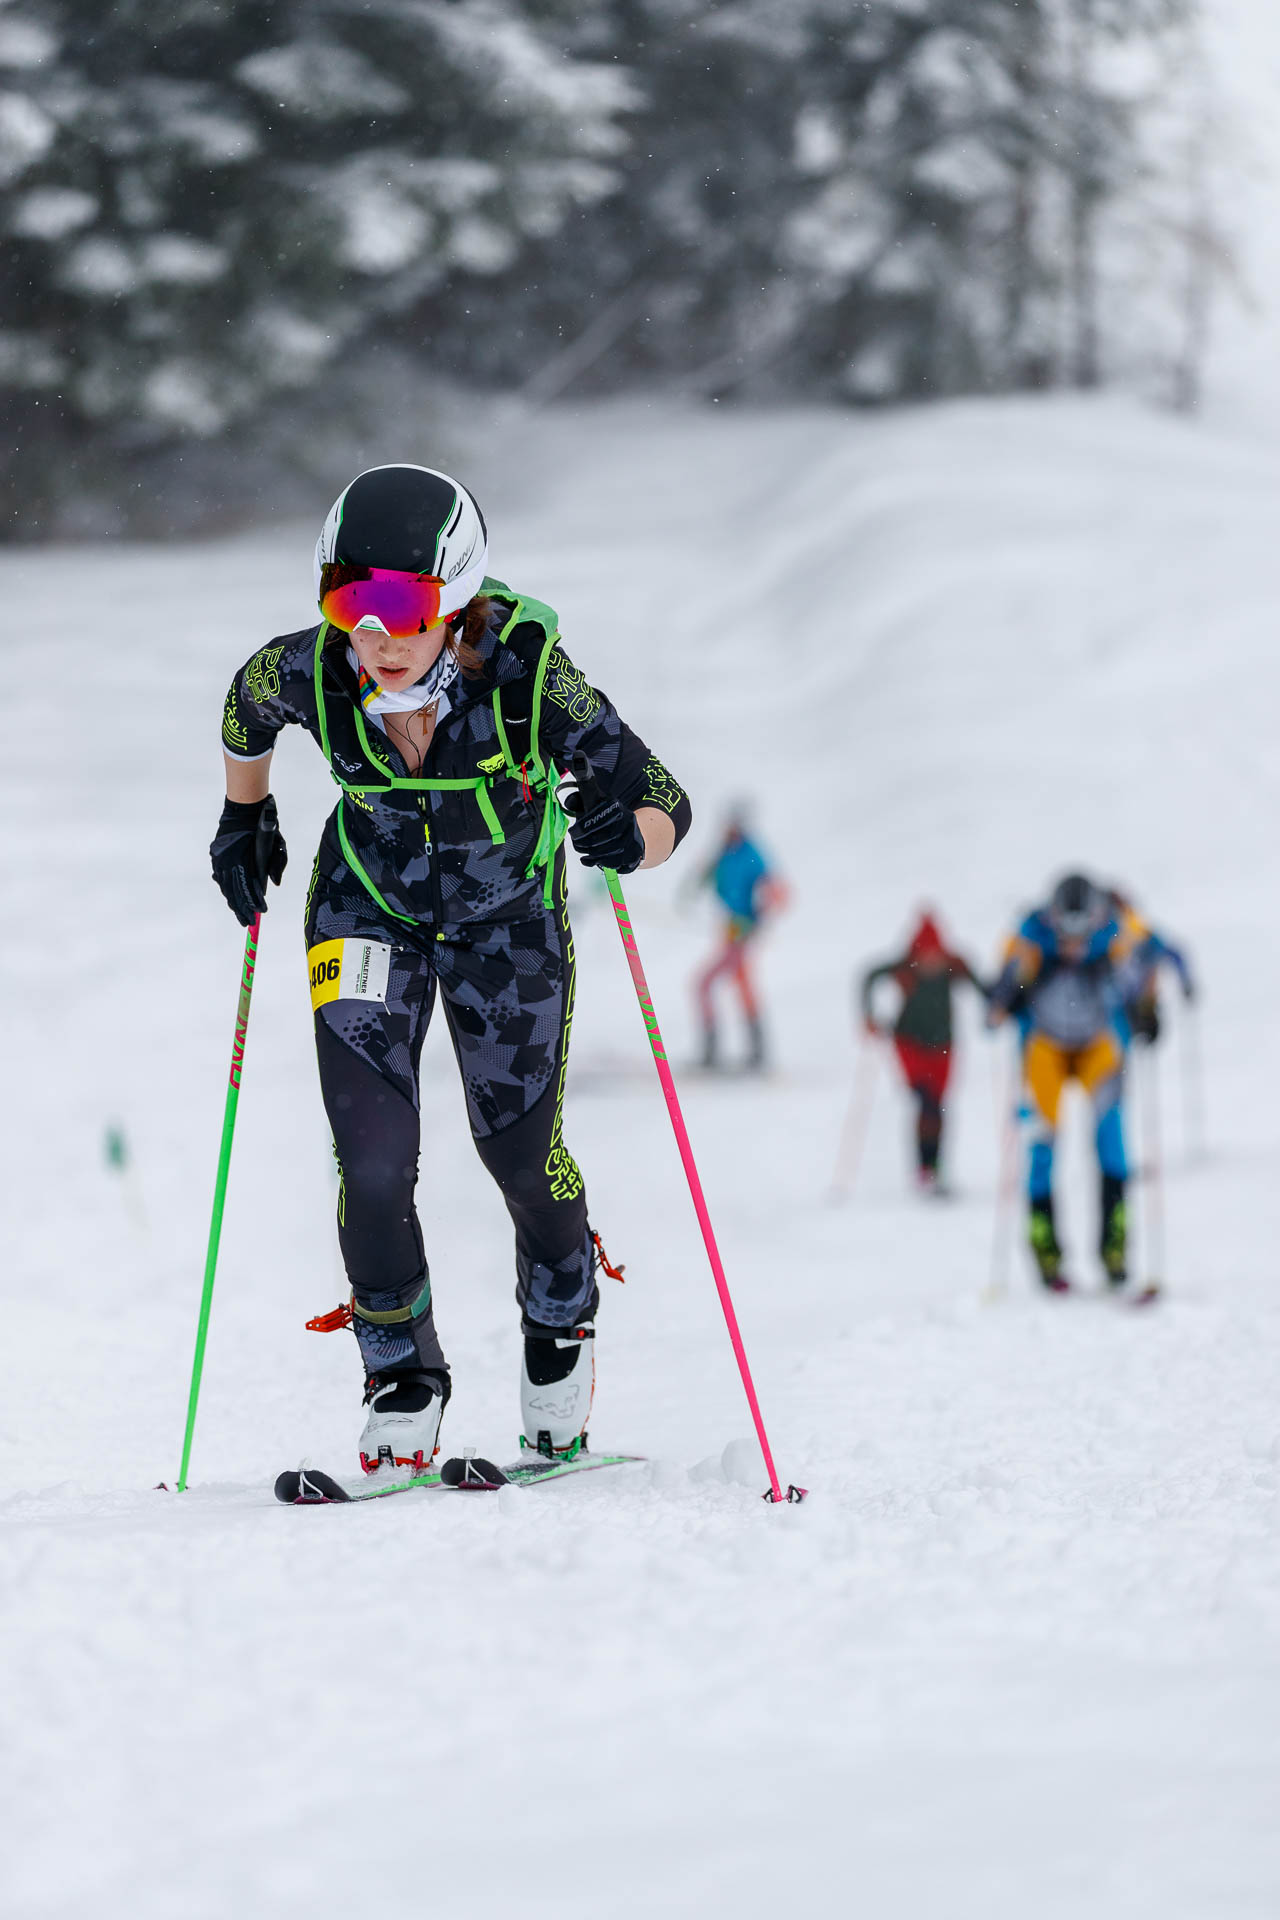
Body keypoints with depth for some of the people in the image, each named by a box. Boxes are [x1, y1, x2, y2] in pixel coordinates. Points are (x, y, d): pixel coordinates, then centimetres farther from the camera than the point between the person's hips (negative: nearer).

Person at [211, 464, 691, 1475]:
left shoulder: (523, 671, -35)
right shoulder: (310, 672, -28)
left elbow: (666, 802, -30)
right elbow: (248, 705, -2)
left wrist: (631, 835, -52)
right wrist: (245, 817, 10)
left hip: (510, 916, -1)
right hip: (369, 908, 1)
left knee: (521, 1149, 6)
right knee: (373, 1163, -10)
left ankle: (563, 1318, 39)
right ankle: (404, 1384, 13)